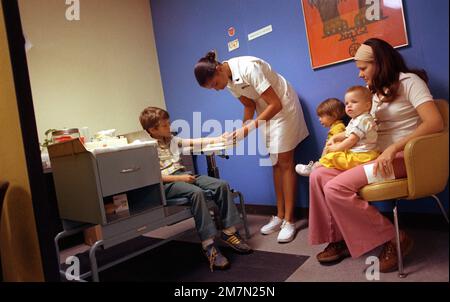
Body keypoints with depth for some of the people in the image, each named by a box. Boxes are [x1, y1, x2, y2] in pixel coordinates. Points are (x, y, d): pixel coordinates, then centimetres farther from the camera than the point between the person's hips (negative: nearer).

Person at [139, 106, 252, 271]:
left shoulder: (172, 140, 15)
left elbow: (195, 143, 12)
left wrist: (219, 139, 4)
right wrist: (179, 178, -19)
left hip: (183, 175, 7)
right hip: (167, 184, -7)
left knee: (222, 185, -13)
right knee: (197, 192, -37)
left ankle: (229, 231, -9)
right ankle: (209, 245, -34)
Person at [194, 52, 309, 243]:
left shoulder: (248, 68, -30)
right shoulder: (228, 80, -6)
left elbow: (276, 104, -30)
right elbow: (249, 105, 3)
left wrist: (248, 129, -32)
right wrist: (241, 130, -12)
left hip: (284, 106, -7)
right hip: (266, 110, 8)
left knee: (285, 163, -9)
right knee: (276, 164, 7)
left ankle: (289, 221, -2)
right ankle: (280, 216, 14)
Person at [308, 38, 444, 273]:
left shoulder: (408, 81, -5)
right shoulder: (374, 89, 19)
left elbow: (435, 123, -20)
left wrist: (393, 149, -28)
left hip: (401, 157, -7)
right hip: (374, 156, 8)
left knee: (335, 188, -25)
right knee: (318, 176, -8)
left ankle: (393, 238, -10)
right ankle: (338, 239, -3)